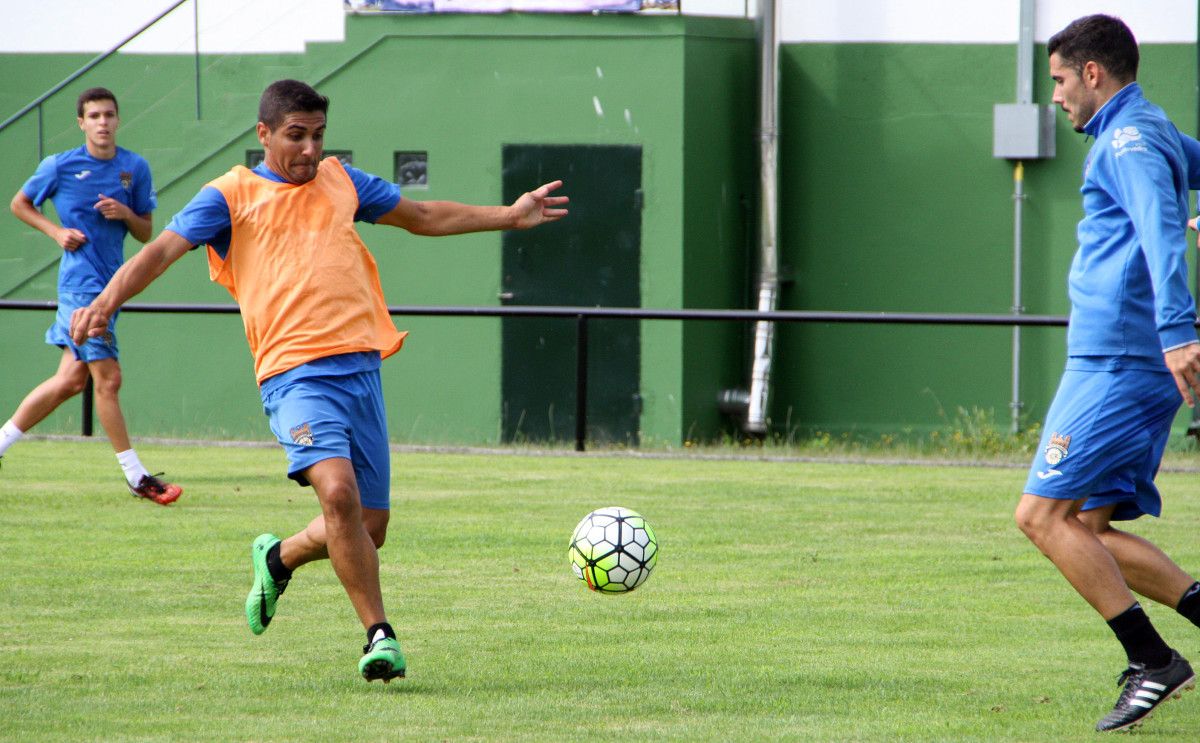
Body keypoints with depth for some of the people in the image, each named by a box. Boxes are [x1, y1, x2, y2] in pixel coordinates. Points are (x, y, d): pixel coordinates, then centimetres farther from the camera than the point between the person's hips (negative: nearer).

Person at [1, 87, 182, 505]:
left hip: (109, 283, 6)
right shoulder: (60, 167, -4)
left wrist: (126, 214, -10)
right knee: (107, 378, -8)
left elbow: (146, 232, 11)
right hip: (81, 283, -6)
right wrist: (57, 232, -5)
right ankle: (136, 477, -3)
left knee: (70, 380, 9)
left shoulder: (135, 168, 7)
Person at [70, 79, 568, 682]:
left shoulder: (339, 180, 19)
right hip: (296, 375, -5)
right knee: (338, 491, -27)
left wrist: (511, 216, 29)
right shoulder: (232, 195, 5)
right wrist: (104, 304, -21)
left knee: (368, 527, 5)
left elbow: (424, 217, 32)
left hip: (361, 368, 5)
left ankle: (277, 559, 35)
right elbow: (163, 250, -5)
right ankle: (379, 633, -17)